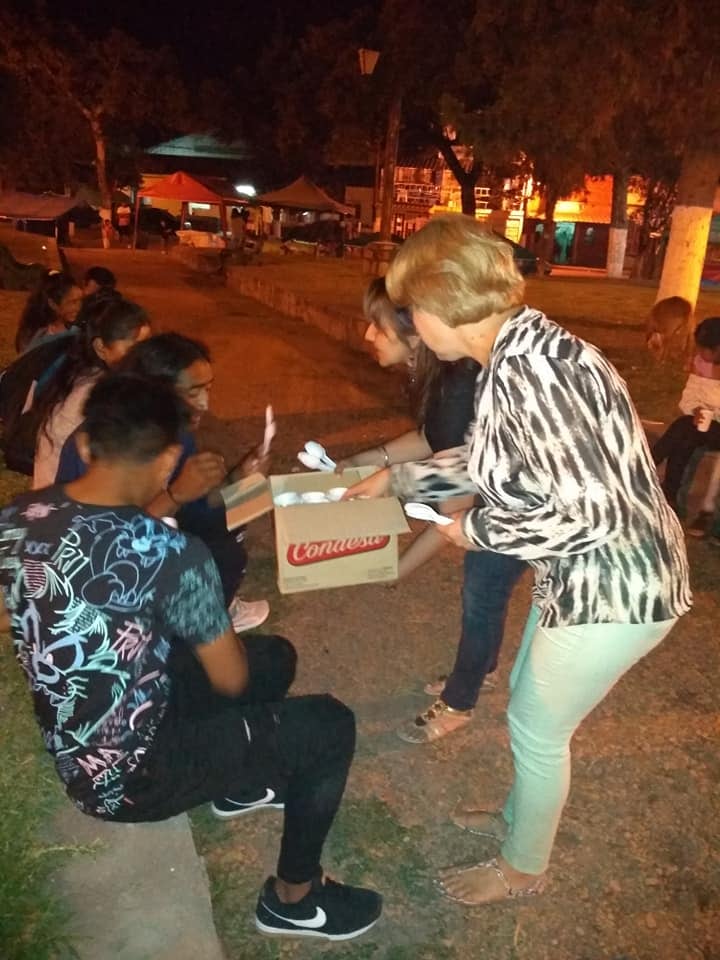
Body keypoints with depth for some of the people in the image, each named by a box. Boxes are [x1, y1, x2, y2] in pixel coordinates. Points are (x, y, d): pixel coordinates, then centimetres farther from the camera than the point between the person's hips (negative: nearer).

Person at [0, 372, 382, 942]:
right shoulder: (171, 555, -30)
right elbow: (232, 681, -15)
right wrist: (209, 628, 7)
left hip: (70, 757, 8)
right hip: (131, 778, -7)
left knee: (276, 657, 18)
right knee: (330, 726, 3)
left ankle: (238, 784, 43)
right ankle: (292, 898, 21)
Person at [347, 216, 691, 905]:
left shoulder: (526, 369, -28)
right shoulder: (516, 353, 2)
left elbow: (593, 515, -29)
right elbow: (492, 459, 17)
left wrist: (477, 528, -15)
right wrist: (397, 479, 22)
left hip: (614, 587, -9)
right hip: (580, 574, 9)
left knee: (537, 730, 12)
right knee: (528, 701, 26)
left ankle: (521, 869, 40)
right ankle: (518, 817, 53)